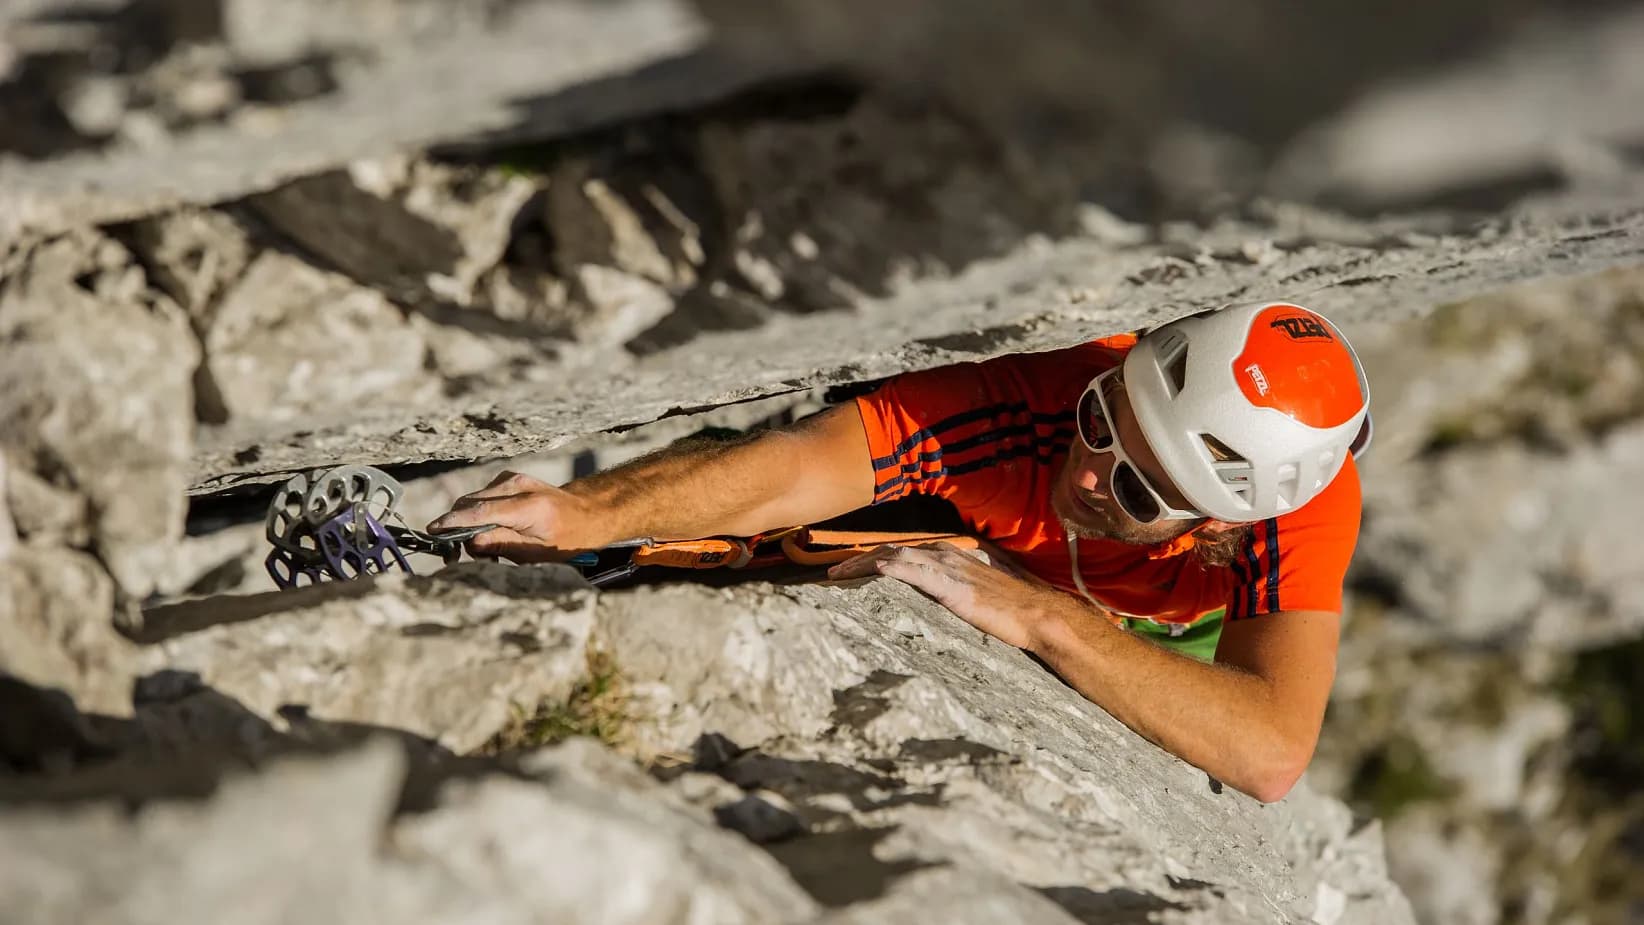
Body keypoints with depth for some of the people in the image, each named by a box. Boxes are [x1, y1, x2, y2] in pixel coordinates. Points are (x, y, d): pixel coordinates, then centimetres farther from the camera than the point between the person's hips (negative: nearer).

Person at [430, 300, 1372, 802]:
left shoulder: (1311, 502, -47)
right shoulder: (1025, 404, -48)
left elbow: (1273, 757, -59)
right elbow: (794, 466, -58)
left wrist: (1041, 617, -64)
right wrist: (594, 509, -74)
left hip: (1187, 626, 0)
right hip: (1028, 574, 0)